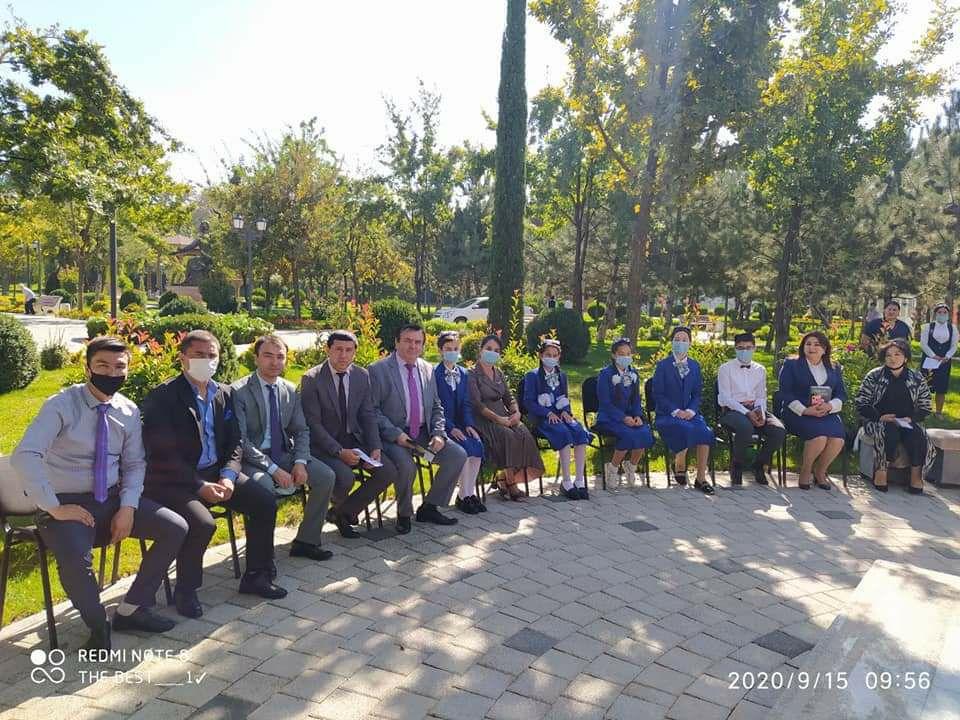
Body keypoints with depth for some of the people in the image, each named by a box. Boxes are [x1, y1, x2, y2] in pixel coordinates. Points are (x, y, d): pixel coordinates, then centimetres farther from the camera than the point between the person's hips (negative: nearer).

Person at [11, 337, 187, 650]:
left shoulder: (129, 411, 2)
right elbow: (24, 456, -25)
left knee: (176, 529, -8)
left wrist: (128, 507, -9)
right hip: (69, 503, -5)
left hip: (113, 498, 5)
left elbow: (134, 464, 7)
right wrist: (53, 508, -26)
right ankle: (98, 625, -2)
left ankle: (131, 609, 7)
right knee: (75, 560, -34)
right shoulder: (62, 405, -14)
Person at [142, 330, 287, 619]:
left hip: (216, 473, 6)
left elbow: (235, 443, 8)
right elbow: (162, 455, -17)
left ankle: (256, 575, 9)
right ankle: (186, 590, -1)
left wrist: (228, 477, -10)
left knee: (265, 501, -8)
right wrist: (200, 486, -22)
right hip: (173, 480, -6)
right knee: (202, 523, -29)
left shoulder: (224, 393, 7)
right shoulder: (162, 397, -11)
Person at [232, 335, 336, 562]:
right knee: (264, 485, -36)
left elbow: (301, 431, 9)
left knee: (326, 476, -12)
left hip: (284, 454, 6)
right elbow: (240, 440, -16)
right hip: (252, 458, -5)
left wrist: (300, 462, -11)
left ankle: (305, 541, 2)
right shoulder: (239, 392, -11)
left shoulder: (291, 390, 7)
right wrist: (273, 469, -23)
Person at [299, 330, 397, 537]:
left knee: (388, 472, -13)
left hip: (355, 440, 5)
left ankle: (342, 513, 7)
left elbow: (368, 416, 5)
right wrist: (339, 452, -23)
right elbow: (313, 423, -14)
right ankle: (338, 507, 10)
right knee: (344, 479, -30)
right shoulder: (311, 379, -11)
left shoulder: (362, 376, 3)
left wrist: (375, 448, -10)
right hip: (324, 443, -5)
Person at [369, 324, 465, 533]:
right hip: (393, 435, -6)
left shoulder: (427, 369, 11)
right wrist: (396, 434, -20)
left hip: (423, 433, 6)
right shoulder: (378, 370, -6)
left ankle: (429, 507, 6)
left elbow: (436, 407, 15)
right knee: (406, 466, -32)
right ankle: (404, 514, -2)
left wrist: (438, 434, -3)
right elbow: (372, 410, -10)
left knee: (458, 455, -10)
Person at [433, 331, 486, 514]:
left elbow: (466, 403, 9)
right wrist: (451, 428, -19)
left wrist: (469, 425, -7)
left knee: (478, 445, -20)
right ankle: (463, 496, -15)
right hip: (443, 425, -5)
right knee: (465, 447, -27)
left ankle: (470, 493, -10)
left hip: (460, 424, 5)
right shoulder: (434, 373, -6)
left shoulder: (462, 373, 13)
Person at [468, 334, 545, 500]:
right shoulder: (472, 374, -4)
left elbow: (509, 397, 17)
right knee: (508, 436, -32)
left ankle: (504, 479, -13)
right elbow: (477, 404, -13)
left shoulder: (498, 373, 18)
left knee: (524, 434, -22)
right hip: (484, 420, -6)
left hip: (504, 416, 6)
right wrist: (497, 418, -21)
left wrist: (516, 412, -4)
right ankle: (510, 483, -20)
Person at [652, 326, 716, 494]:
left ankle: (701, 478, -16)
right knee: (686, 429, -34)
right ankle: (679, 465, -6)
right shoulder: (663, 365, 1)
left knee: (705, 432, -25)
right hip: (666, 414, -4)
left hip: (689, 412, 4)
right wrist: (675, 411, -15)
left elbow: (697, 394, 12)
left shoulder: (695, 366, 13)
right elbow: (658, 394, -5)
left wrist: (690, 411, -8)